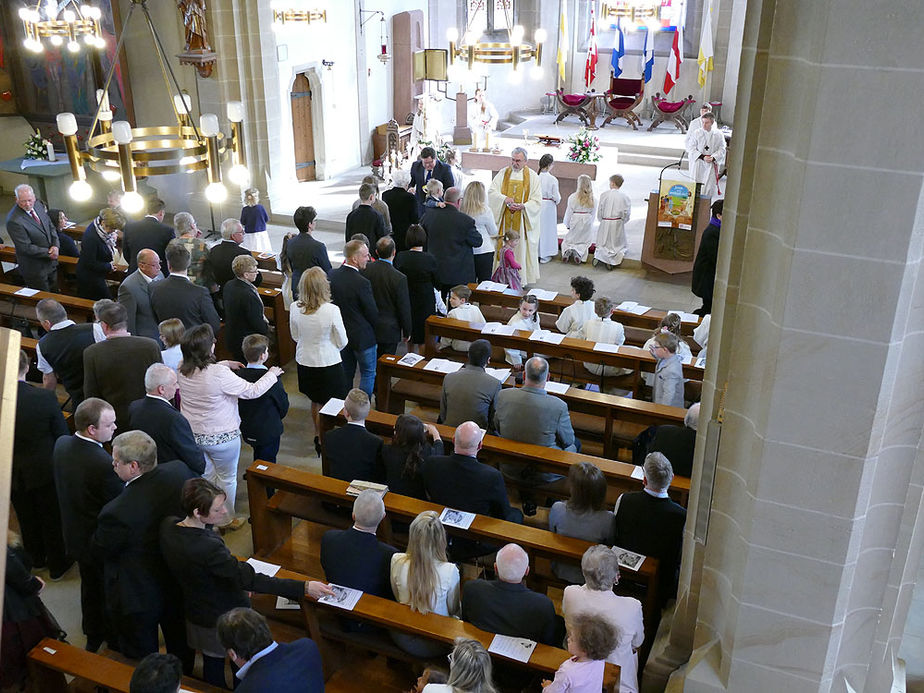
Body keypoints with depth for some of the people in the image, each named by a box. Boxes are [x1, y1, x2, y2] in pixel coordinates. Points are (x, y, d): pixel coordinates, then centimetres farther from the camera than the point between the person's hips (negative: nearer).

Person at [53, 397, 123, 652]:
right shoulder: (105, 464, -37)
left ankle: (93, 637, 49)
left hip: (75, 533, 7)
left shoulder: (61, 444, -13)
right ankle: (114, 639, 40)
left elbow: (64, 487, 3)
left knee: (89, 584, 29)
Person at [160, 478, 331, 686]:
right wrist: (303, 588, -35)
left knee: (211, 665, 28)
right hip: (224, 620, -7)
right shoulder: (207, 548, -39)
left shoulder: (168, 526, -14)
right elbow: (250, 580, -36)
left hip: (194, 612, 7)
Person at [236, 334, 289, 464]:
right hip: (269, 431, -5)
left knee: (258, 459, 26)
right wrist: (277, 418, 9)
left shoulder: (237, 374, -12)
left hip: (246, 430, 6)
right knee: (267, 462, 10)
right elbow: (283, 404, -12)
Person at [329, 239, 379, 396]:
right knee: (368, 374, 10)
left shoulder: (332, 275, -7)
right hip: (362, 336, -7)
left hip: (341, 334, 7)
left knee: (346, 373, 22)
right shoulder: (362, 283, -26)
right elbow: (373, 313, -16)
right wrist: (374, 330, 1)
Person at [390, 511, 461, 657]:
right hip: (435, 644, -3)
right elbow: (453, 610, -9)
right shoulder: (450, 571, -28)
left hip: (403, 638, 3)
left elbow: (397, 597, 0)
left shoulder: (397, 561, -20)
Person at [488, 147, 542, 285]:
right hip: (504, 219, 2)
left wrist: (523, 206, -22)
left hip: (523, 220, -2)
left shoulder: (532, 176, 0)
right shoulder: (503, 173, 7)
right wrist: (505, 198, -20)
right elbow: (492, 192, -1)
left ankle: (521, 279, 8)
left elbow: (537, 201, -4)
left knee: (521, 247, 1)